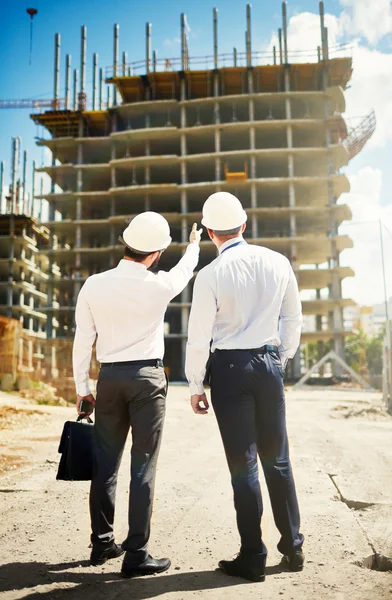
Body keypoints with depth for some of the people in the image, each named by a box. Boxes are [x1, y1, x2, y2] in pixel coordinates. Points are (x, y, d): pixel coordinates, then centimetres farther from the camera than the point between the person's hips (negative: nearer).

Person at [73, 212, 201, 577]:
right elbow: (185, 270, 16)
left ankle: (102, 543, 26)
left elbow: (83, 341, 1)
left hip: (110, 377, 3)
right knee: (143, 465, 1)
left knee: (105, 462, 13)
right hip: (148, 377, -3)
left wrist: (82, 388, 10)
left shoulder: (94, 285, -3)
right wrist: (194, 244, 37)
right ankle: (136, 554, 6)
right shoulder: (160, 285, -7)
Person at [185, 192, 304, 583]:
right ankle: (292, 546, 26)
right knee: (277, 458, 15)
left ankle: (252, 558, 15)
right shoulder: (278, 263, 1)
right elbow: (293, 319, 9)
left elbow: (199, 337, -9)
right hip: (269, 363, 4)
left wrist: (195, 386, 1)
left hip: (230, 367, -4)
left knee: (243, 464, 4)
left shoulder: (210, 275, -11)